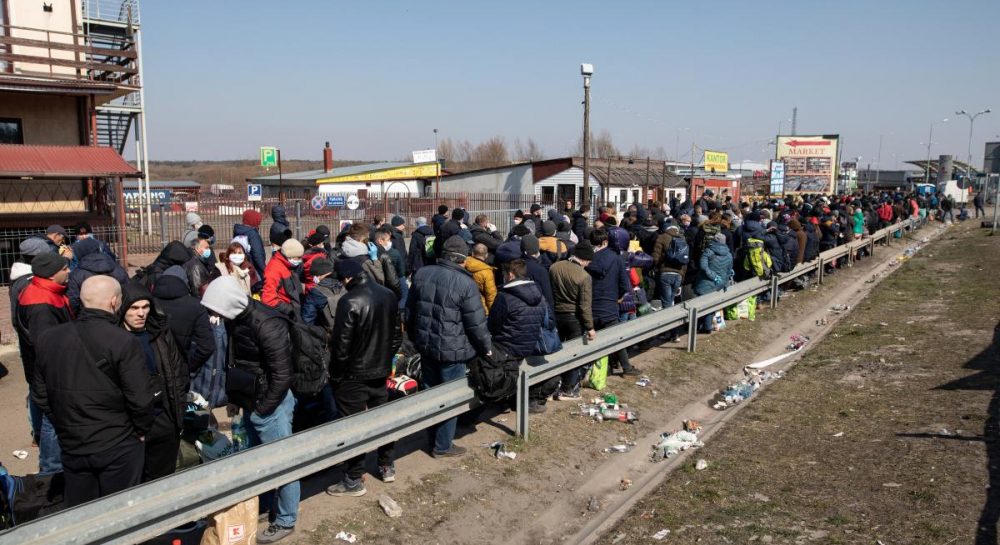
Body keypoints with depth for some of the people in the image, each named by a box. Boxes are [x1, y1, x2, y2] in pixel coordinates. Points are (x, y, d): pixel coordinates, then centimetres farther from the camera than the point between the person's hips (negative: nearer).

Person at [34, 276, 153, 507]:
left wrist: (64, 426, 16)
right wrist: (141, 430, -2)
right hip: (119, 446, -5)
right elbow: (140, 398, -20)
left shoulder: (48, 338, -2)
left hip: (71, 446, 5)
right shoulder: (124, 342, -20)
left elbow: (40, 395, 6)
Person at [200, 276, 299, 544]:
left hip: (270, 405, -8)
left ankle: (285, 521, 20)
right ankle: (263, 504, 42)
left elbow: (282, 375, -23)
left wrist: (262, 409, -14)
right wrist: (234, 398, 12)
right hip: (251, 402, 8)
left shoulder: (266, 325, -27)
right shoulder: (237, 318, 0)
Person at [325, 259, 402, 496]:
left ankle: (354, 480, 11)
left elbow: (341, 345, -18)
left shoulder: (349, 301, -21)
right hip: (382, 371, 7)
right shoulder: (388, 295, -1)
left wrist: (335, 376, -6)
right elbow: (397, 335, 8)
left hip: (354, 375, -6)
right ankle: (387, 467, 32)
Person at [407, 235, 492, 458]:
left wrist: (415, 337, 24)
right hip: (452, 350, -6)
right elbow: (476, 322, -15)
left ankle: (434, 437, 34)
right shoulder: (465, 283, -18)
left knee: (431, 392, 19)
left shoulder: (421, 274, 1)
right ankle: (443, 445, 16)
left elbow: (409, 312, 10)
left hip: (426, 345, 6)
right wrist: (486, 347, 1)